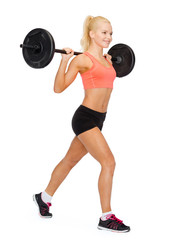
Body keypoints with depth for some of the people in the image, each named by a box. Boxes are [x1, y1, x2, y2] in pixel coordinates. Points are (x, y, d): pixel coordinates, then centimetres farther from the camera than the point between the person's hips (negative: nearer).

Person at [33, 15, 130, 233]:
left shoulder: (105, 60, 12)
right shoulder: (82, 60, -11)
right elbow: (58, 88, -13)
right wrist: (65, 60, -19)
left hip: (98, 119, 9)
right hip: (85, 118, -9)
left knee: (70, 160, 20)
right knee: (108, 162, -16)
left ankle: (44, 197, 38)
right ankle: (106, 218, -8)